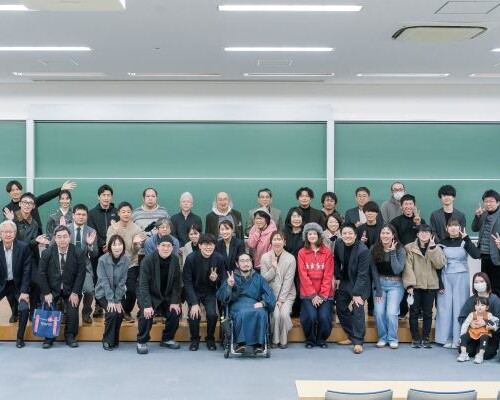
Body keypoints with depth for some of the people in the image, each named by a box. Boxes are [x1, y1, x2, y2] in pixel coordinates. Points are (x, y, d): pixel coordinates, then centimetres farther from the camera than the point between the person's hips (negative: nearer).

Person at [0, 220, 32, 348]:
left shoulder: (23, 247, -12)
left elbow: (26, 270, -11)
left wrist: (24, 291, -16)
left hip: (18, 284, -2)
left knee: (24, 308, -20)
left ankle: (20, 337, 0)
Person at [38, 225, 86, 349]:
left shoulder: (78, 253, -11)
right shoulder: (47, 253, -9)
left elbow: (81, 274, -8)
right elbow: (41, 274, -5)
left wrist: (75, 293, -13)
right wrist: (47, 293, -10)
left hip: (71, 290, 0)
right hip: (52, 290, 1)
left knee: (73, 312, -18)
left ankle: (70, 336, 3)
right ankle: (49, 338, 4)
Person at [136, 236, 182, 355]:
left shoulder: (175, 260, -7)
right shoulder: (148, 260, -21)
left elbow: (176, 283, -3)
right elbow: (143, 284, -24)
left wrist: (175, 301, -13)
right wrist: (147, 305, -31)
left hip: (166, 296, 4)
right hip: (149, 295, -4)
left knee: (175, 312, -13)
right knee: (146, 314, -27)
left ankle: (167, 339, 11)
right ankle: (142, 342, -7)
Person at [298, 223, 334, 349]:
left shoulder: (327, 252, 4)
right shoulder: (302, 252, 3)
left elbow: (328, 276, 0)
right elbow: (303, 275, -2)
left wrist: (322, 295, -8)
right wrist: (313, 295, -10)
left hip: (325, 294, 1)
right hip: (308, 294, 0)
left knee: (324, 317, -17)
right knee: (311, 316, -20)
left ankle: (321, 340, 11)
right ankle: (310, 340, 7)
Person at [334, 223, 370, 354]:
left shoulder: (363, 250, -25)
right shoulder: (338, 244, -9)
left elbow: (362, 274, -23)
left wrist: (356, 293, -24)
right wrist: (338, 277, 7)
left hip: (359, 284, -6)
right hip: (345, 282, 7)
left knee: (358, 310, -15)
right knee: (341, 309, 10)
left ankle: (358, 342, -7)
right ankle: (352, 336, 25)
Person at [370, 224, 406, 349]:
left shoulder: (400, 250, -9)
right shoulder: (374, 249, -5)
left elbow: (397, 270, -20)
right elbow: (374, 271, -4)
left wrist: (392, 252, -20)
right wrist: (378, 290, -9)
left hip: (395, 284, -2)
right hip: (379, 283, 2)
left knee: (391, 313, -12)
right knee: (379, 312, -10)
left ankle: (393, 339, 8)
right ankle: (382, 338, 10)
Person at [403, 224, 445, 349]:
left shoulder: (436, 249, 7)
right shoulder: (409, 248, 0)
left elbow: (439, 264, -9)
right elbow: (408, 267, -5)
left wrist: (433, 247, -12)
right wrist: (409, 284, -12)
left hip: (430, 286, 2)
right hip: (415, 285, -1)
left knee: (427, 313, 7)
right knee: (414, 312, 3)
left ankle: (425, 338, 16)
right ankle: (415, 338, 13)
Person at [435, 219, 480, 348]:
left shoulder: (464, 242, -1)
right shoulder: (442, 244, 2)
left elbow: (476, 255, -18)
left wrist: (466, 238, -23)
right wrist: (439, 283, -3)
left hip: (461, 278, -1)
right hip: (445, 278, 1)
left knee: (460, 307, 1)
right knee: (445, 307, 3)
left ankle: (459, 338, 8)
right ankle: (446, 339, 10)